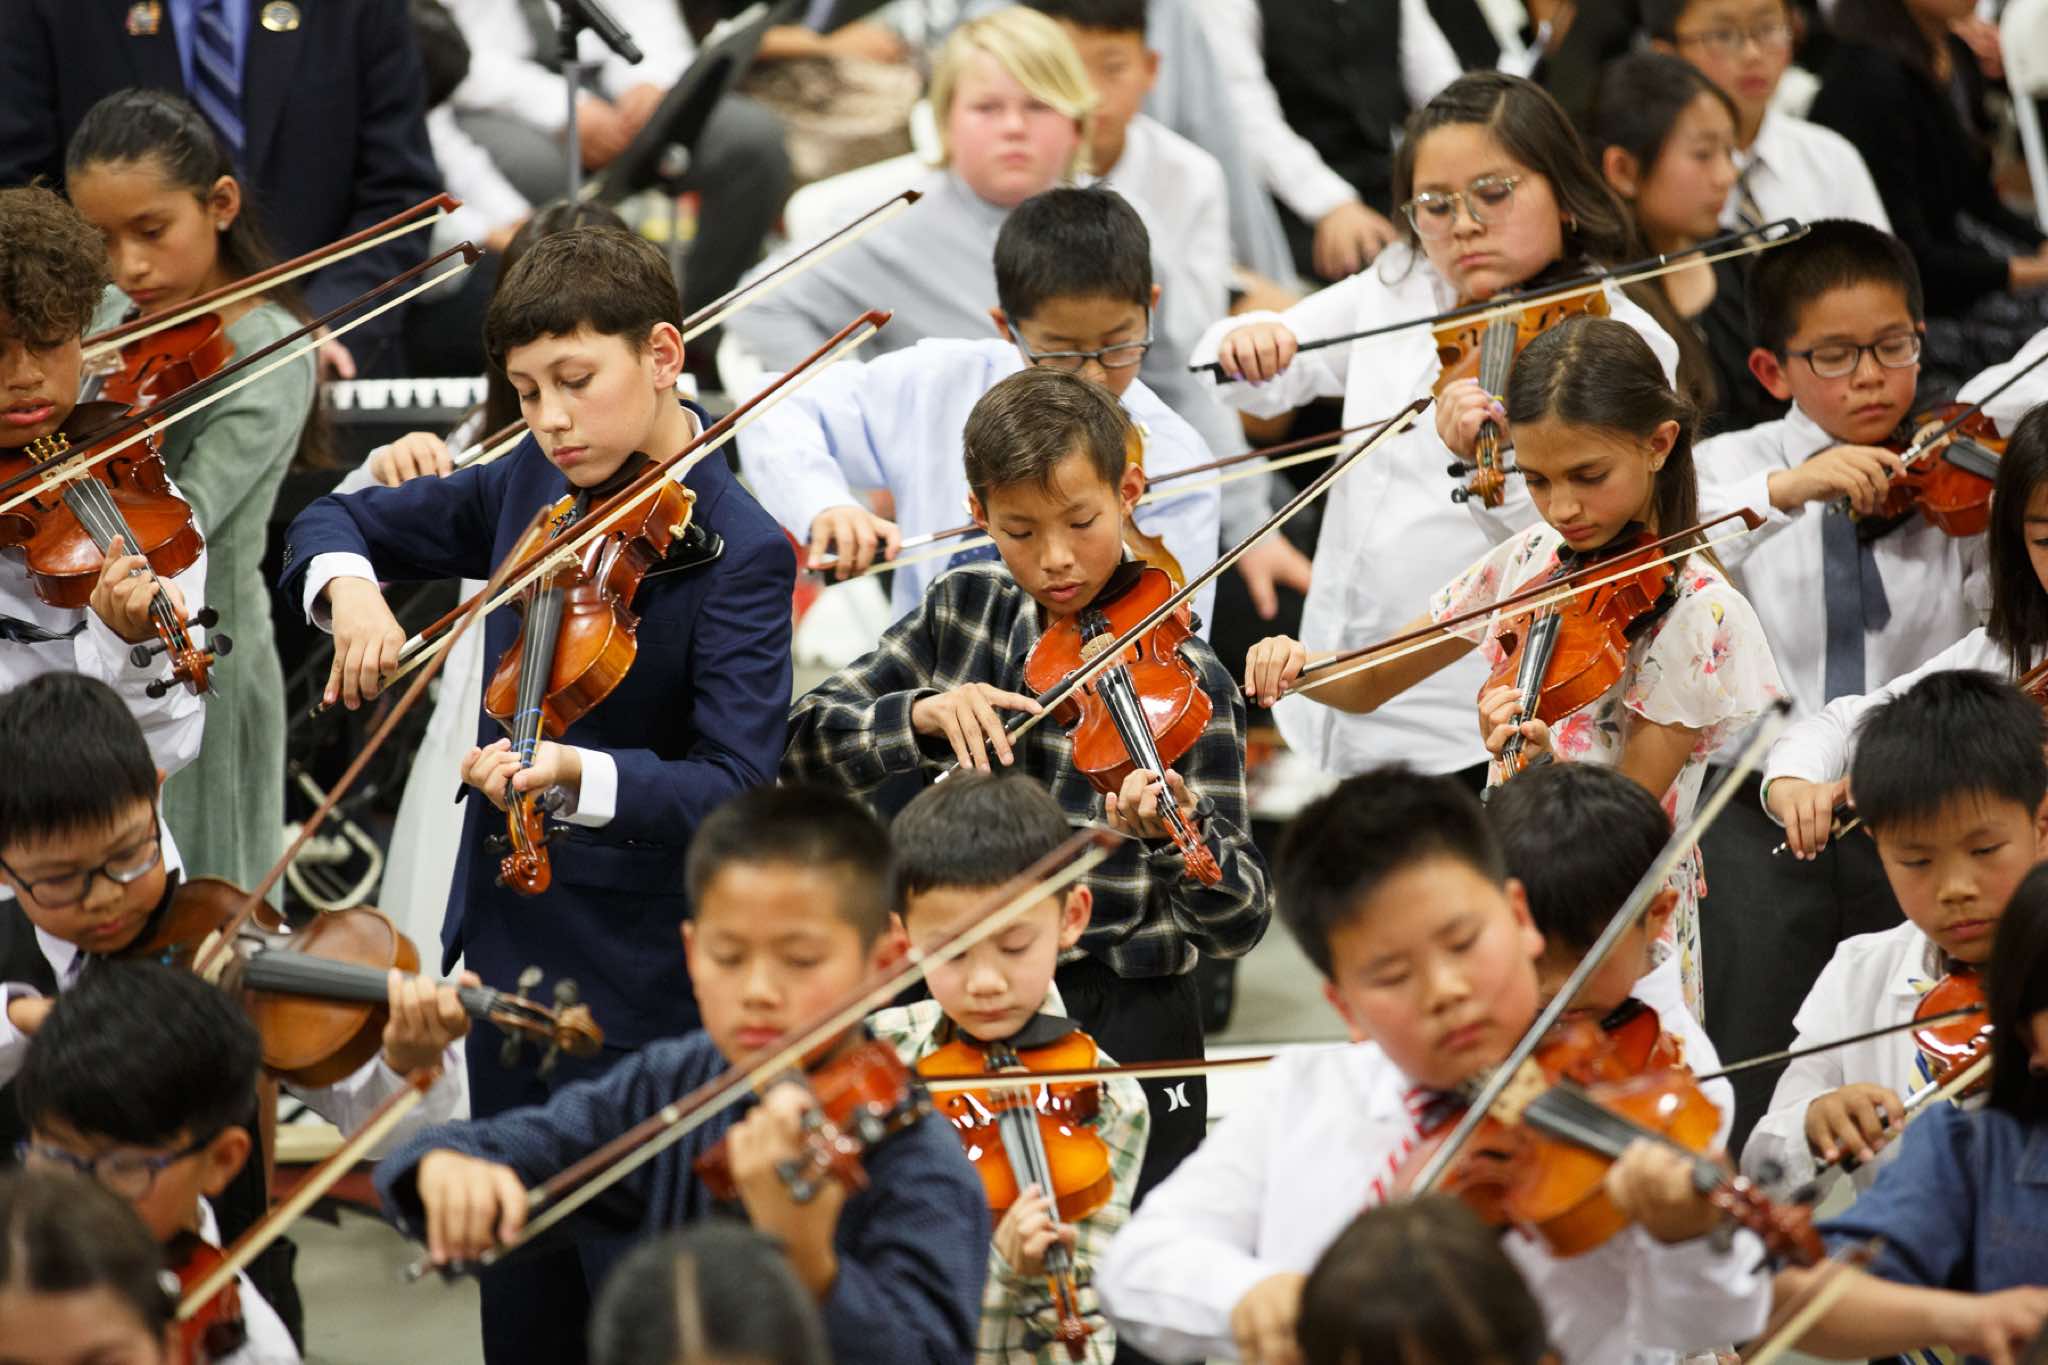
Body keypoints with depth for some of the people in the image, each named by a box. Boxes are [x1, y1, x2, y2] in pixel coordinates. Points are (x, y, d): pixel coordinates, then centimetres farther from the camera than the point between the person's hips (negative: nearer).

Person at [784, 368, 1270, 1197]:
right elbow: (806, 751, 1)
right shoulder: (965, 612, 5)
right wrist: (924, 715, -16)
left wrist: (1180, 830, -33)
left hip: (1119, 1030, -4)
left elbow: (1237, 927, -13)